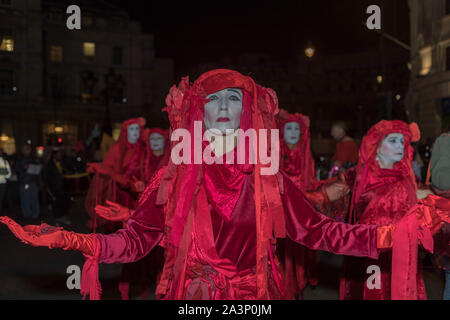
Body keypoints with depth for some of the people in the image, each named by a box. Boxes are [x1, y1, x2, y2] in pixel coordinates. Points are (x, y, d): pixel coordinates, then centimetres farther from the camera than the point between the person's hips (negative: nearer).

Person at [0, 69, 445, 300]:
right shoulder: (174, 176, -4)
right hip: (188, 294, 0)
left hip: (254, 295, 1)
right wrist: (69, 240, -18)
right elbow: (134, 241, -6)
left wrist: (385, 235, -12)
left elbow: (316, 231, -3)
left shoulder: (266, 177, -1)